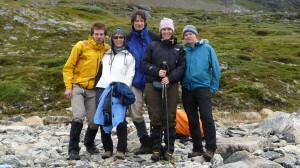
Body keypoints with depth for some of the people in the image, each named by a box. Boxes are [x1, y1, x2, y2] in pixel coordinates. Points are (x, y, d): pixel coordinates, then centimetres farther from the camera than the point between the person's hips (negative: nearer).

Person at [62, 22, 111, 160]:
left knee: (94, 121, 5)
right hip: (78, 87, -3)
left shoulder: (107, 50, 3)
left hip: (93, 89, 3)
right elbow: (68, 67, -4)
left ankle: (89, 143, 33)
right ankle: (73, 149, -7)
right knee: (79, 116, -20)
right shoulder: (81, 46, -6)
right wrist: (68, 87, -11)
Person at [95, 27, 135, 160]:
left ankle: (121, 150, -2)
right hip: (102, 89, 3)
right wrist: (99, 85, 11)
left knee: (120, 120, -11)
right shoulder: (106, 54, 23)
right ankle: (107, 148, 11)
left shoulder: (129, 56, 13)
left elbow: (129, 75, 4)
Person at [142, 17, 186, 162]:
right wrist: (157, 71, -12)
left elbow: (182, 66, 5)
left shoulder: (178, 48, 12)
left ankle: (169, 149, 6)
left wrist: (170, 77, -10)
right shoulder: (152, 46, 9)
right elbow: (145, 64, 5)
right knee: (155, 118, 0)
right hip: (153, 85, 0)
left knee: (170, 118, -1)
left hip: (171, 86, 1)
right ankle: (156, 149, 6)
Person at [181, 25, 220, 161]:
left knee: (206, 118, -13)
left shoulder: (207, 48, 1)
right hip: (187, 89, 4)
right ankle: (197, 148, 17)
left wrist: (214, 87, -2)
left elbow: (215, 68, 1)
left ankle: (210, 148, -7)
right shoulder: (183, 51, 7)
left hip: (202, 87, -3)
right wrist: (181, 83, 3)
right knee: (192, 120, 8)